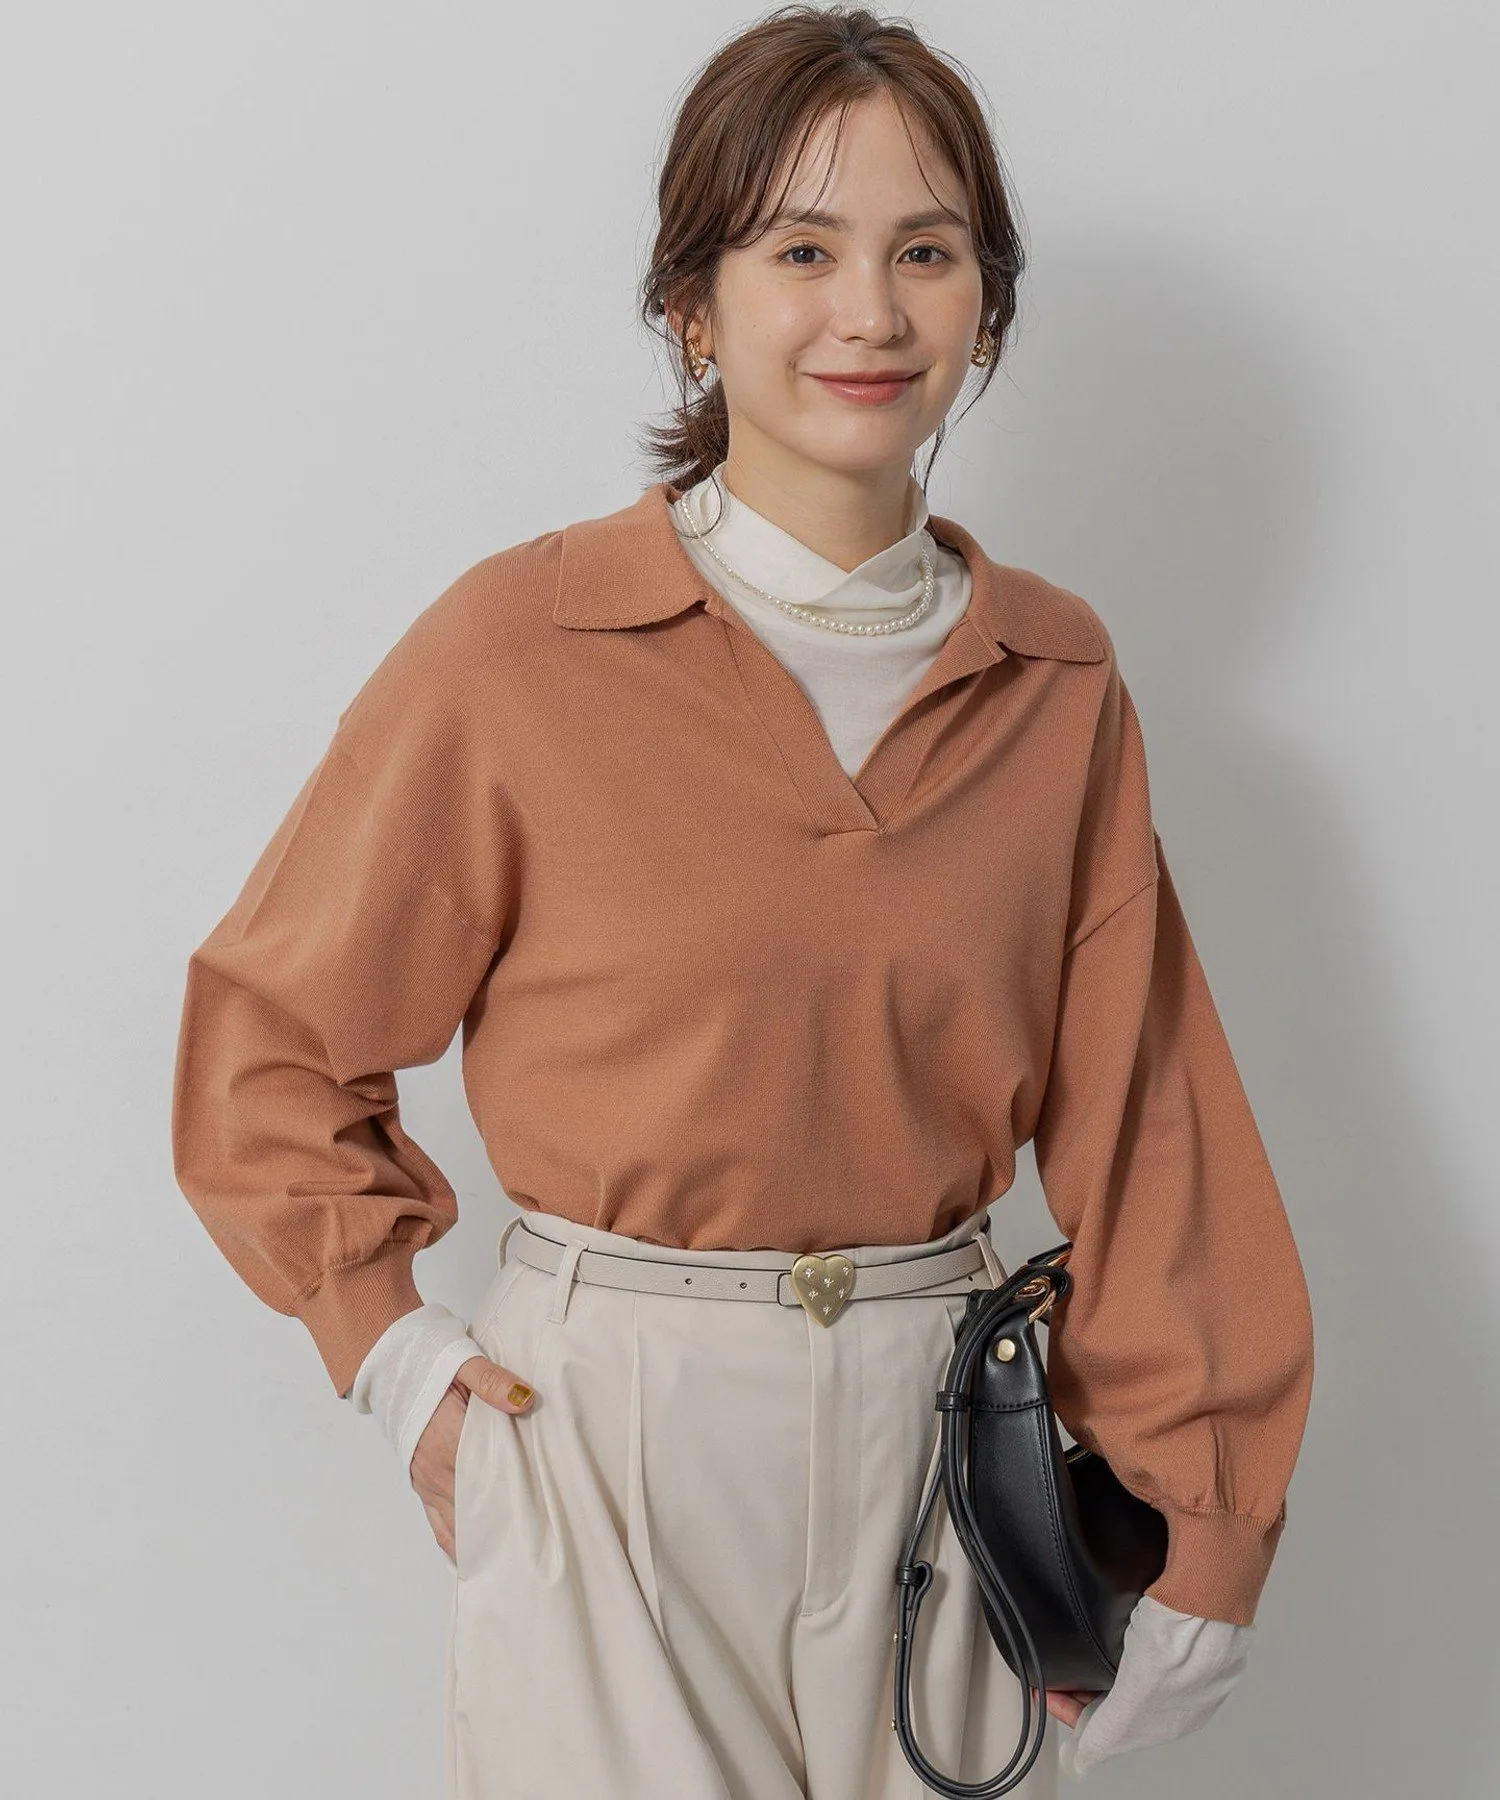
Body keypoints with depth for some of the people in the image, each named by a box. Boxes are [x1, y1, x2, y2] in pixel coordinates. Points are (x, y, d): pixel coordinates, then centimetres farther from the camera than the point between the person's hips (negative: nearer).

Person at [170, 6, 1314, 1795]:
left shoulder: (1055, 680, 1)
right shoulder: (523, 646, -9)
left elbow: (1136, 1125, 4)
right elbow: (271, 1046, 0)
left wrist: (1200, 1535, 2)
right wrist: (401, 1363, -7)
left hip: (943, 1438, 3)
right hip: (608, 1453, -3)